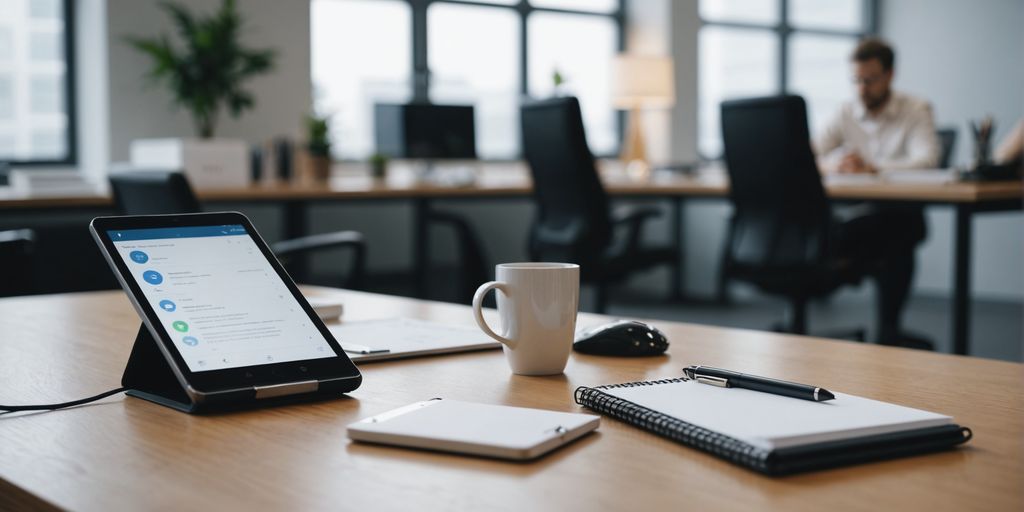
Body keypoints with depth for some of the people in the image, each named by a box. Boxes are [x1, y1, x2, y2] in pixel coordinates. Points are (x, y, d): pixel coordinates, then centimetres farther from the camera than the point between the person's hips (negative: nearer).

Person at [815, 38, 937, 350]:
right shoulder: (847, 113, 14)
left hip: (901, 211, -3)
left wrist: (872, 167, -28)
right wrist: (830, 164, -21)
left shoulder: (916, 111, 3)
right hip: (857, 211, 3)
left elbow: (927, 160, -15)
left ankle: (888, 329, -24)